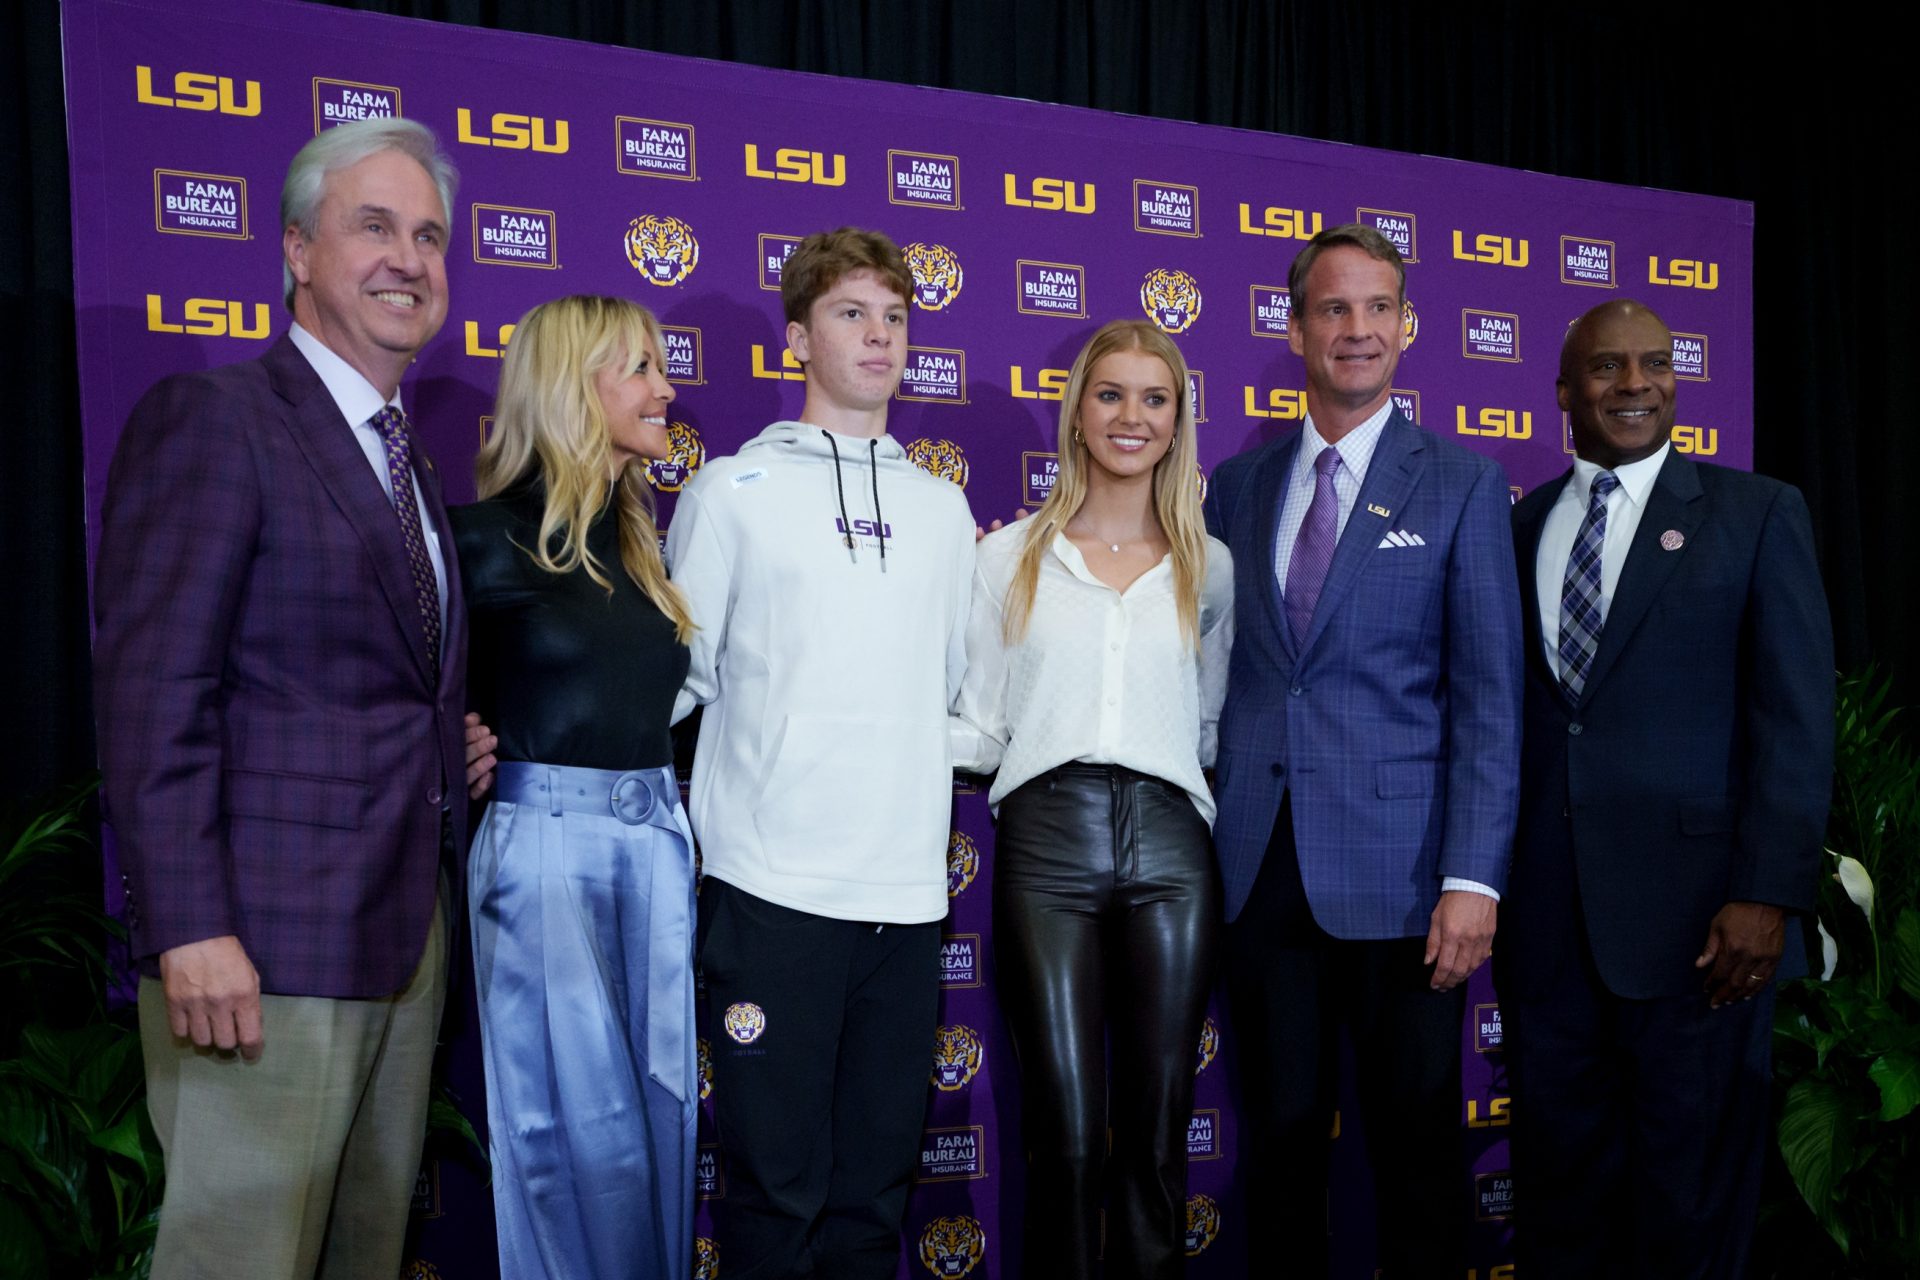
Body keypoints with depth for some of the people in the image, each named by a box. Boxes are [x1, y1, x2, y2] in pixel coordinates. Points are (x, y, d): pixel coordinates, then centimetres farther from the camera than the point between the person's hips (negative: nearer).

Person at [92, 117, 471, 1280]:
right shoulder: (211, 418, -8)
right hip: (267, 943, -8)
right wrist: (189, 927, -20)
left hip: (408, 928, 8)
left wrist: (461, 752, 4)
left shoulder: (413, 459, 17)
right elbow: (154, 693, -15)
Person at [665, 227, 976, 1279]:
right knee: (778, 1183, 1)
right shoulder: (733, 491, 3)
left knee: (876, 1182, 11)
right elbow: (678, 673, 4)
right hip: (772, 884, -3)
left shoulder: (943, 507, 14)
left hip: (907, 887, 4)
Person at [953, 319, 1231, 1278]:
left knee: (1155, 1134, 6)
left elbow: (1214, 728, 17)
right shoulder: (1011, 557, 10)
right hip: (1046, 843, -1)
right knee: (1064, 1136, 1)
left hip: (1169, 846, 1)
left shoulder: (1208, 566, 13)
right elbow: (981, 728, 8)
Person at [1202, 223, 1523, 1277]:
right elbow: (1211, 667, 11)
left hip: (1395, 869, -2)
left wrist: (1474, 876, -11)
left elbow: (1490, 694, -4)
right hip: (1257, 866, 3)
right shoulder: (1237, 485, 10)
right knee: (1280, 1132, 12)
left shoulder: (1462, 485, 1)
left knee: (1417, 1141, 8)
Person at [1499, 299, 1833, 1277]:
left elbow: (1796, 717, -4)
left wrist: (1769, 894, -12)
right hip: (1543, 906, 3)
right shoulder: (1520, 526, 11)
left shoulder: (1758, 514, 2)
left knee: (1689, 1175, 8)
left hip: (1691, 904, -3)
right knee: (1558, 1161, 11)